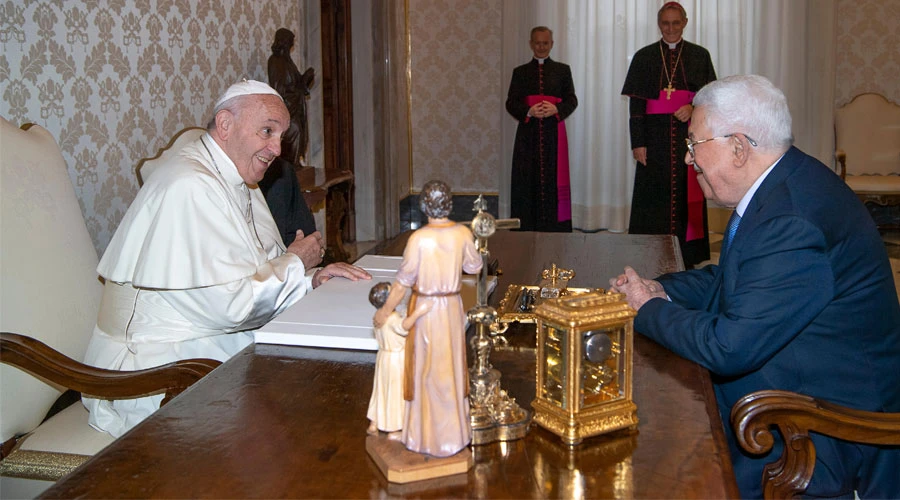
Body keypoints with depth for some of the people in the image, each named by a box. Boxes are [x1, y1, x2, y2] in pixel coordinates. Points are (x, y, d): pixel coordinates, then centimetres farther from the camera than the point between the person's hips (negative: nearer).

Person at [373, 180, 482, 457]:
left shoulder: (419, 238, -20)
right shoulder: (463, 233, -8)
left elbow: (403, 280, -15)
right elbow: (474, 266, 9)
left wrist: (385, 311, -3)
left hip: (425, 309, -4)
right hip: (453, 307, 4)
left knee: (426, 372, 9)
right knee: (452, 370, 17)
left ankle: (426, 435, 20)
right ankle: (455, 432, 30)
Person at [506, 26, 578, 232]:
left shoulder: (562, 70, 11)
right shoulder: (520, 72, 12)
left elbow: (572, 100, 6)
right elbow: (511, 103, 5)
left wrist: (556, 109, -14)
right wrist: (529, 112, -14)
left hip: (553, 133, 0)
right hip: (528, 134, 1)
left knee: (553, 180, -4)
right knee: (527, 182, -1)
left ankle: (554, 229, 0)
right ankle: (526, 229, 2)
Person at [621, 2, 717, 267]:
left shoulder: (700, 55, 8)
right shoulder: (644, 57, 7)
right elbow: (635, 103, 3)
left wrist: (693, 108, -13)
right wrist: (638, 143, -5)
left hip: (689, 134, 1)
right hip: (655, 138, 0)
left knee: (686, 196, 1)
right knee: (653, 197, -1)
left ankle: (687, 255, 7)